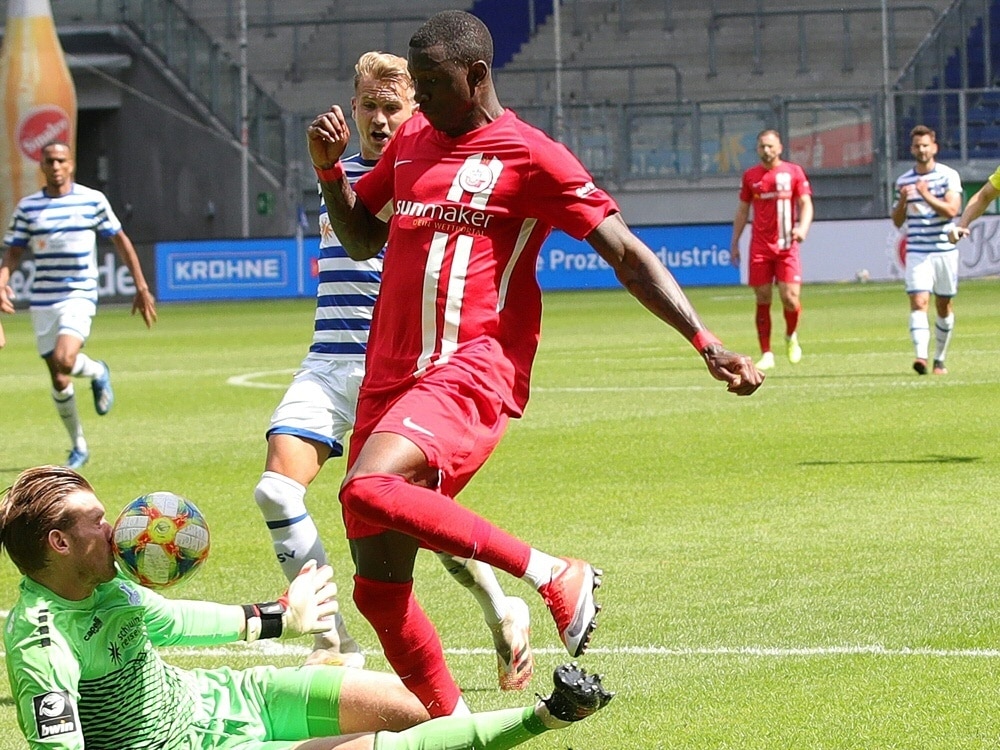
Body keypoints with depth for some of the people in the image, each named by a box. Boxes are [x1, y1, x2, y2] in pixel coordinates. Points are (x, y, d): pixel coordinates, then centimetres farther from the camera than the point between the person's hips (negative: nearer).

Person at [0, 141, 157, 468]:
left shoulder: (92, 200, 0)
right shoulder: (27, 206, 3)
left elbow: (120, 240, 8)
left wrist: (141, 287, 7)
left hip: (79, 295, -3)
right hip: (43, 302, 3)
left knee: (64, 359, -27)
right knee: (59, 381, 4)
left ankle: (98, 371, 8)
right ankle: (78, 447, 22)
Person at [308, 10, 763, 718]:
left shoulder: (529, 156, -3)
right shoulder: (411, 139, 17)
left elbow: (627, 253, -4)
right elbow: (361, 238, 29)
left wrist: (706, 343, -13)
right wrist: (329, 167, 10)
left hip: (473, 372, -7)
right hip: (389, 378, 7)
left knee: (369, 488, -34)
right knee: (377, 588, 3)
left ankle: (555, 575, -19)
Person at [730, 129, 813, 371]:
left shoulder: (793, 172, 4)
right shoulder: (750, 176, 10)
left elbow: (806, 204, 1)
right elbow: (742, 210, 16)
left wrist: (803, 228, -18)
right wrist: (734, 243, 14)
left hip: (787, 246, -2)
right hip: (760, 248, 2)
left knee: (790, 298, -10)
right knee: (762, 300, -1)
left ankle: (791, 336, 20)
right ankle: (766, 354, 5)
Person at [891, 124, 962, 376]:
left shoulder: (949, 176, -1)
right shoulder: (903, 181, 9)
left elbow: (951, 210, -13)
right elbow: (897, 221, 13)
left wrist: (927, 196, -23)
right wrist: (902, 201, -6)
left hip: (944, 250, -1)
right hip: (917, 252, 1)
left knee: (944, 306, 8)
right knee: (918, 302, -16)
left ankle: (940, 359, 22)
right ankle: (921, 355, -30)